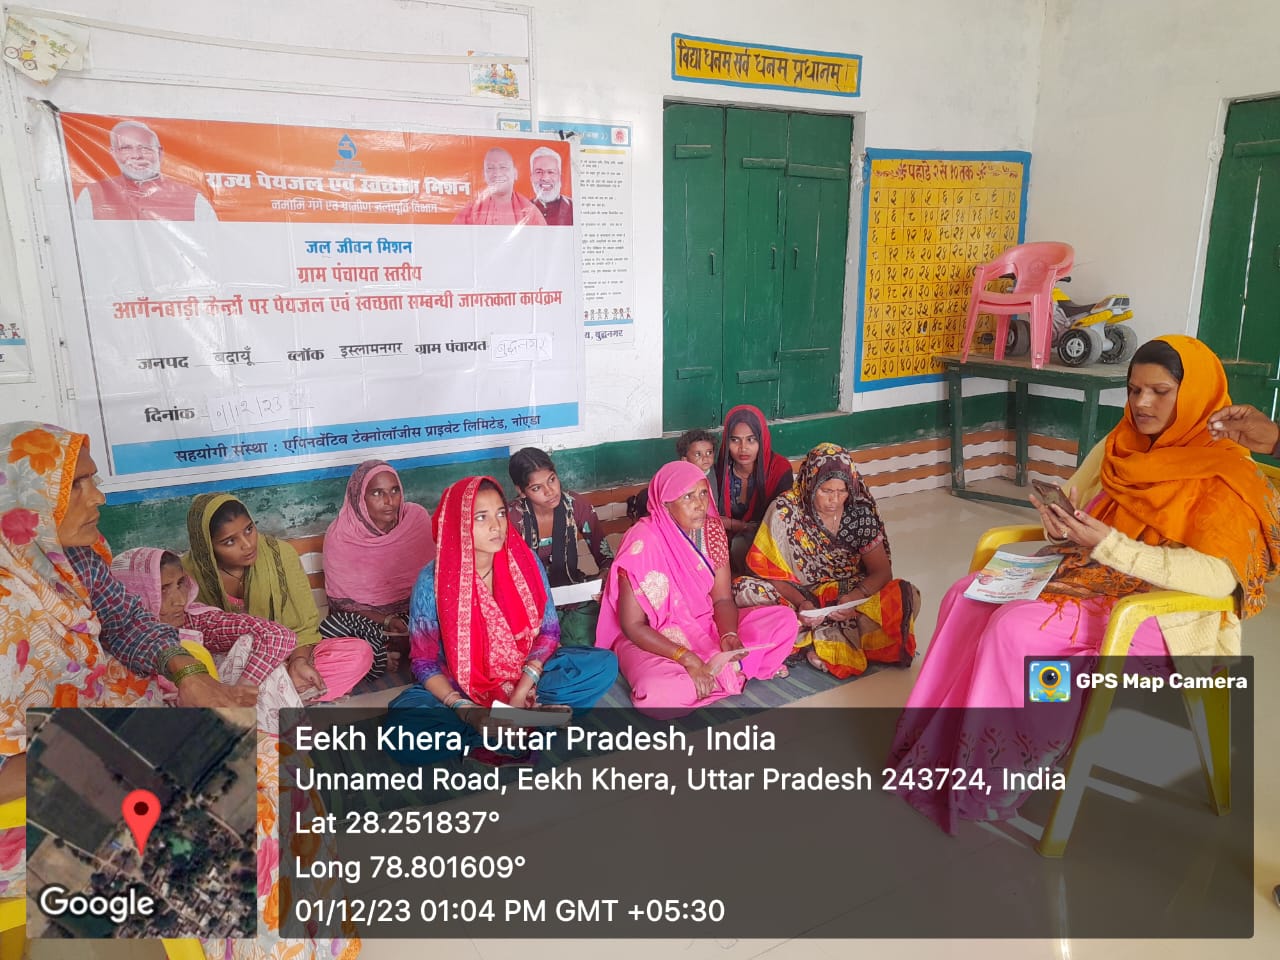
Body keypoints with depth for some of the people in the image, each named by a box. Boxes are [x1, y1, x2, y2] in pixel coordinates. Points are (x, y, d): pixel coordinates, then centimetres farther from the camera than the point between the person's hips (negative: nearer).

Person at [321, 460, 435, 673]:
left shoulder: (417, 518, -10)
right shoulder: (339, 536, -13)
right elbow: (341, 601, -7)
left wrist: (411, 630, -18)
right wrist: (387, 621, -22)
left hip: (413, 611, 0)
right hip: (363, 616, 0)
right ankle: (385, 658, -5)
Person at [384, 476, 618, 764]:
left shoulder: (524, 560, -8)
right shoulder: (433, 581, -15)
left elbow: (549, 630, -2)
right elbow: (424, 662, -9)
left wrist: (522, 690, -17)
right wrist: (466, 710, -24)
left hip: (526, 675, 2)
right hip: (462, 690, -2)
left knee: (604, 664, -18)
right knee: (400, 726, -32)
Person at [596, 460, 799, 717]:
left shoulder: (712, 529, -6)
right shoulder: (643, 542, -22)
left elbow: (722, 599, -1)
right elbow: (631, 624, -19)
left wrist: (729, 636, -23)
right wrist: (687, 658, -28)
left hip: (706, 627, 5)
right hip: (652, 639, -4)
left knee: (785, 619, -9)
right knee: (656, 692, -37)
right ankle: (729, 673, -11)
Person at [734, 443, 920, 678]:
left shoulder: (861, 511, -6)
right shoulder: (784, 511, -11)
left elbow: (882, 572, -3)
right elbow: (771, 573, -9)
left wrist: (855, 597, -23)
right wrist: (801, 603, -26)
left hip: (850, 597, 2)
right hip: (797, 597, -1)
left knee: (906, 595, -26)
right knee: (743, 589, -28)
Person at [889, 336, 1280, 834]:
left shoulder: (1225, 476, -11)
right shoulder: (1117, 449, 11)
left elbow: (1216, 575, -22)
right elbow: (1074, 509, 17)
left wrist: (1108, 545, -29)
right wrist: (1060, 524, -8)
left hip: (1162, 619, -7)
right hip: (1092, 581, 7)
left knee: (1015, 626, -29)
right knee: (966, 597, -17)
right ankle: (938, 749, -13)